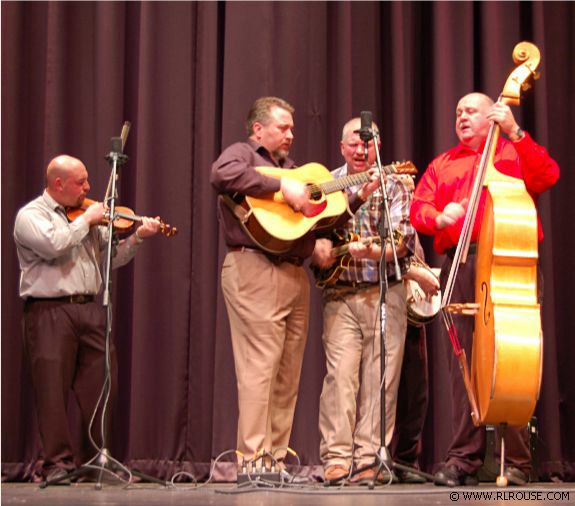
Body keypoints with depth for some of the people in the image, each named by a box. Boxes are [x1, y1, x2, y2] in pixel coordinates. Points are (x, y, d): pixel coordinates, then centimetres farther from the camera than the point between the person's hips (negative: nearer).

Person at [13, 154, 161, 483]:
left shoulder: (87, 215, 18)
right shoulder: (31, 215, 0)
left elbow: (113, 257, 17)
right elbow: (52, 245, -19)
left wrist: (138, 237, 2)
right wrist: (86, 221, -10)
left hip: (90, 309, 5)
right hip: (50, 311, -5)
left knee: (101, 387, 3)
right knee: (54, 390, -4)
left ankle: (96, 459, 13)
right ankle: (59, 462, 3)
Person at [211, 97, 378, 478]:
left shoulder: (290, 167, 28)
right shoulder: (242, 153, 3)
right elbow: (222, 175, -23)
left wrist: (359, 197, 16)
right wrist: (282, 186, -21)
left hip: (295, 275, 8)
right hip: (255, 271, -8)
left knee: (288, 375, 7)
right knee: (260, 367, -12)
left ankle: (277, 458, 11)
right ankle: (253, 459, -10)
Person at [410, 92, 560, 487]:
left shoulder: (514, 152, 14)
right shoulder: (443, 165, 23)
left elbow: (547, 176, -5)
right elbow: (419, 208, 12)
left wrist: (515, 131, -12)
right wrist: (438, 217, -11)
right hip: (461, 266, 3)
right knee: (464, 360, -2)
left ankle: (518, 461, -2)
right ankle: (464, 459, 0)